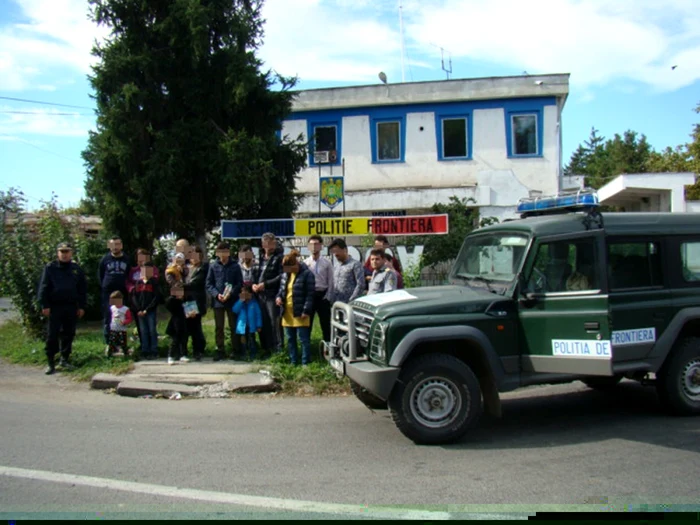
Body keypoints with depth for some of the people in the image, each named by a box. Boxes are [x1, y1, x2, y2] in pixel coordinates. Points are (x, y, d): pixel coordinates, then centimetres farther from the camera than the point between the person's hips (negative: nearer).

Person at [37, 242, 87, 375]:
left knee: (68, 334, 8)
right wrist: (45, 305, -8)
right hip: (55, 307, -3)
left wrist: (82, 306, 8)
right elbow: (43, 287, -2)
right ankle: (51, 362, 3)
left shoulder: (77, 269, 9)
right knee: (52, 335, -2)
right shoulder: (50, 268, 1)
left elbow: (82, 289, 12)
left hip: (71, 307, 3)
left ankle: (65, 359, 20)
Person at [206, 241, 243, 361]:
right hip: (217, 301, 1)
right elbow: (209, 284, 2)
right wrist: (217, 294, -13)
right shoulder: (213, 266, 2)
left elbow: (240, 283, -2)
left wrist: (230, 293, -15)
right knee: (219, 327, 8)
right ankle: (220, 350, 17)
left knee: (234, 327, 6)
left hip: (232, 301, -1)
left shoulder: (235, 266, -1)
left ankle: (235, 350, 15)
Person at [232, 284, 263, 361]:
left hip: (251, 326, -2)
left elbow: (258, 314, -3)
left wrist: (259, 326, -6)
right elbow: (235, 310, -9)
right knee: (243, 341, 9)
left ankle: (252, 355, 8)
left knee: (251, 341, 0)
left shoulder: (254, 302, -4)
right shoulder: (239, 302, 5)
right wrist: (241, 301, -15)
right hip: (242, 326, 2)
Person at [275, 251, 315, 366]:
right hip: (287, 312, 7)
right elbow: (281, 289, 21)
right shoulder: (285, 274, 10)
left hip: (300, 313, -7)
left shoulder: (307, 274, -11)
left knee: (304, 339, -1)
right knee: (290, 339, 13)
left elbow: (310, 294, -13)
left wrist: (306, 311, -17)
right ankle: (293, 362, 23)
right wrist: (278, 297, -2)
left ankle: (305, 363, 6)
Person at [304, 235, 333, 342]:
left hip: (323, 295, 0)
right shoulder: (304, 263, 2)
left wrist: (328, 297, -8)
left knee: (325, 323, 6)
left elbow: (330, 281, 0)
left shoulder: (327, 263, 1)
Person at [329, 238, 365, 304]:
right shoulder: (336, 267, 18)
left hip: (348, 304, -7)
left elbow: (360, 285, -11)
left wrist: (351, 301, -15)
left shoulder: (355, 264, -4)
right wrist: (332, 302, 9)